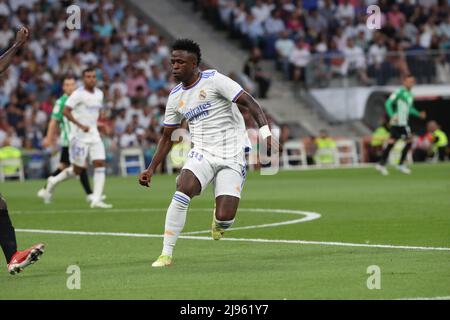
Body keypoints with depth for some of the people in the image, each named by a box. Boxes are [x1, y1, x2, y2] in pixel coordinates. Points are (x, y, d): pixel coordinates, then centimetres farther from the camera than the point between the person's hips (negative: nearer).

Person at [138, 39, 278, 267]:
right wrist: (151, 169, 13)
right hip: (202, 154, 4)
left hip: (231, 158, -4)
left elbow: (249, 103, -14)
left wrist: (266, 133, -27)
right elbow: (167, 137, 19)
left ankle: (218, 221, 27)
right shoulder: (175, 96, 9)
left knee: (225, 220, -15)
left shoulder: (213, 80, -9)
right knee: (182, 192, -27)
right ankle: (166, 254, -20)